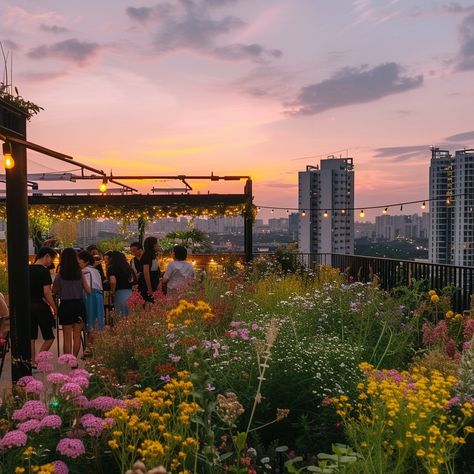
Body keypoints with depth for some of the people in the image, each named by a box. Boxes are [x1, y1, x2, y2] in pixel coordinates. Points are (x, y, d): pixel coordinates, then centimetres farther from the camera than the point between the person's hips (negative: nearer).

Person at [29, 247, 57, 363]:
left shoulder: (28, 269, 8)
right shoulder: (44, 271, -12)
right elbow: (46, 292, -17)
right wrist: (54, 308, -10)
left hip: (28, 306, 7)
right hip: (41, 306, -7)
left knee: (31, 337, 11)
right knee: (49, 337, 4)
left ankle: (32, 362, 13)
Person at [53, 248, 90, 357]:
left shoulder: (60, 274, -5)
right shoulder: (80, 273, -2)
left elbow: (54, 290, 1)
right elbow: (88, 290, 1)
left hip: (66, 305, -2)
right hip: (79, 304, 2)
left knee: (67, 337, 5)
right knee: (77, 335, 13)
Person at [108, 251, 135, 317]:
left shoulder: (111, 268, -4)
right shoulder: (128, 267, 14)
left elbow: (113, 281, -19)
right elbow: (134, 280, 13)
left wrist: (112, 292, -6)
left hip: (120, 293, -6)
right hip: (131, 292, 6)